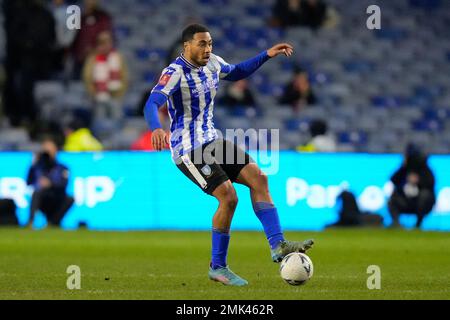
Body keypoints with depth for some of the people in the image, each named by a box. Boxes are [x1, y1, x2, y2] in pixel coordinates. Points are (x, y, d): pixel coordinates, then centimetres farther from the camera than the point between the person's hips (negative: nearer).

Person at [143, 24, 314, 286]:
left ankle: (278, 245, -7)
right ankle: (218, 267, -3)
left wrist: (267, 55, 17)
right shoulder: (175, 73, -19)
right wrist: (156, 129, -55)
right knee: (228, 196, -18)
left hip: (212, 141, 8)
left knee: (257, 177, -6)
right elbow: (152, 105, -34)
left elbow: (237, 72, 27)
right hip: (188, 150, -8)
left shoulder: (211, 63, 5)